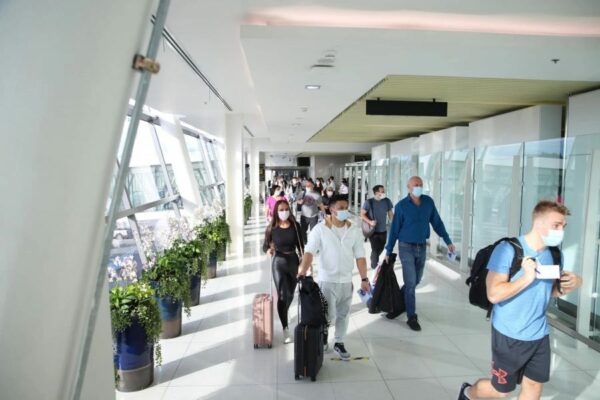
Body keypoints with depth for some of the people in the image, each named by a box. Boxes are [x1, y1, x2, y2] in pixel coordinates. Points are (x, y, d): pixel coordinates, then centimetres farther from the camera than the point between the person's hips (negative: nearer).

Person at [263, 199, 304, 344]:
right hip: (278, 262, -2)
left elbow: (300, 245, 0)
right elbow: (265, 246, -2)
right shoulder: (272, 228, -9)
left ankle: (283, 314, 47)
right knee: (282, 295, -7)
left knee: (290, 294, 18)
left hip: (293, 261, 3)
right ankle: (285, 329, 1)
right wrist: (268, 250, -25)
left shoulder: (295, 225, -6)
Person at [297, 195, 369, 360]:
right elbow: (309, 252, -18)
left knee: (343, 314, 15)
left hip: (347, 280, 3)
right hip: (327, 280, -3)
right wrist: (302, 273, -31)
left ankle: (339, 343, 34)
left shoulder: (354, 231, -1)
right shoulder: (320, 229, -11)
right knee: (327, 315, 4)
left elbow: (360, 257, 1)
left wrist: (364, 279, -2)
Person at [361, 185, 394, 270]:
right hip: (373, 231, -4)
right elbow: (362, 214, -8)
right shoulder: (369, 202, -14)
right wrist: (370, 222, -21)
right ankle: (374, 266, 19)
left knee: (381, 248, 19)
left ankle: (374, 259, 49)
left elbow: (390, 214, 8)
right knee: (375, 249, -4)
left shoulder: (387, 201, -2)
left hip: (383, 230, 5)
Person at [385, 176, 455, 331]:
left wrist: (448, 241, 3)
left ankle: (401, 299, 40)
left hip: (422, 247, 4)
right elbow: (394, 229, -7)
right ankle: (412, 317, 6)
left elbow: (437, 223, 5)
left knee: (416, 280, 16)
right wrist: (388, 251, -4)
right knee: (411, 282, -4)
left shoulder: (428, 202, -2)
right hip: (406, 247, -4)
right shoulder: (401, 205, -12)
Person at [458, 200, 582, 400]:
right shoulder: (508, 249, -21)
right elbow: (494, 294, -25)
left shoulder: (554, 254, -1)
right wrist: (527, 278, -29)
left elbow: (551, 291, 12)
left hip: (540, 335, 6)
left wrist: (568, 286, -8)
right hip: (510, 335, -6)